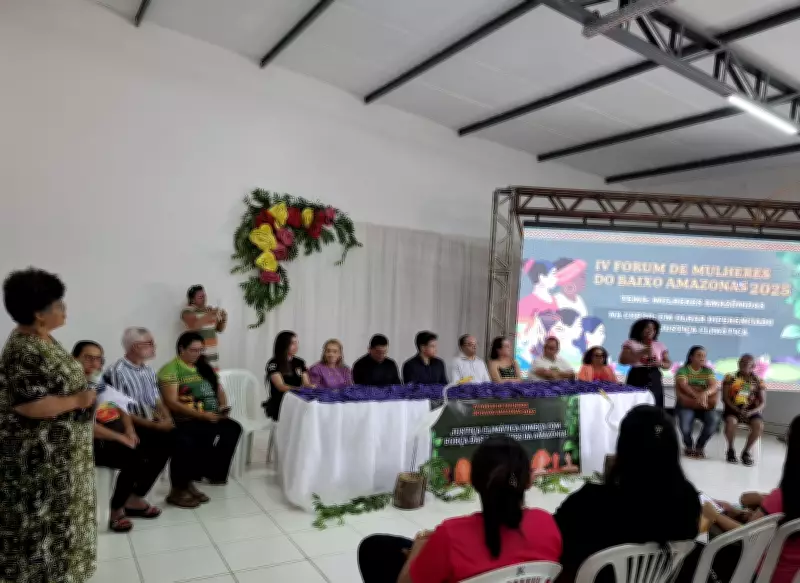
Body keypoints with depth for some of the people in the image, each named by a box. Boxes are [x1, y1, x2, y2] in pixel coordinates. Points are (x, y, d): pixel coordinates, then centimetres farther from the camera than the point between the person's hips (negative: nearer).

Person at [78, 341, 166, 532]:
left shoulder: (101, 385, 17)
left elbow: (122, 408, 20)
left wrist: (129, 431, 1)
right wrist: (121, 437, -19)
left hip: (120, 436, 9)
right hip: (94, 443, -9)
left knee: (161, 450, -1)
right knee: (136, 459, -30)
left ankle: (134, 500, 9)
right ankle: (116, 511, -11)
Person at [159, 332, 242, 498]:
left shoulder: (204, 367, 16)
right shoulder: (170, 370, -6)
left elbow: (220, 391, 22)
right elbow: (172, 403, -15)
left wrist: (223, 406, 0)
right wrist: (201, 414, -22)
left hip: (211, 417, 6)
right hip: (183, 420, -6)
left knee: (234, 428, -18)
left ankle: (215, 471, -3)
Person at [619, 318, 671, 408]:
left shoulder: (660, 346, 13)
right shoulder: (631, 343, 3)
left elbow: (669, 364, 15)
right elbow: (622, 360, -8)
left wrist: (660, 363, -8)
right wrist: (642, 352, -14)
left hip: (654, 380, 3)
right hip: (637, 378, -3)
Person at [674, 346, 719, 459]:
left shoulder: (708, 371, 6)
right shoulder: (682, 370, -3)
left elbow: (714, 386, -11)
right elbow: (683, 386, -19)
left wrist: (705, 393, -34)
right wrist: (697, 396, -36)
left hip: (705, 405, 3)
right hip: (686, 405, -3)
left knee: (714, 420, -28)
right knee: (685, 422, -32)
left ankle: (700, 446, -1)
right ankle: (688, 445, 2)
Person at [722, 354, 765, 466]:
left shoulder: (758, 381, 5)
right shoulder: (730, 378, 2)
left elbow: (763, 403, 0)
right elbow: (725, 398, -4)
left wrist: (751, 412, -19)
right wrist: (737, 410, -19)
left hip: (750, 410, 2)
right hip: (732, 408, -1)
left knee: (759, 425, -30)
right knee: (731, 421, -35)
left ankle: (746, 452, -8)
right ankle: (730, 450, -9)